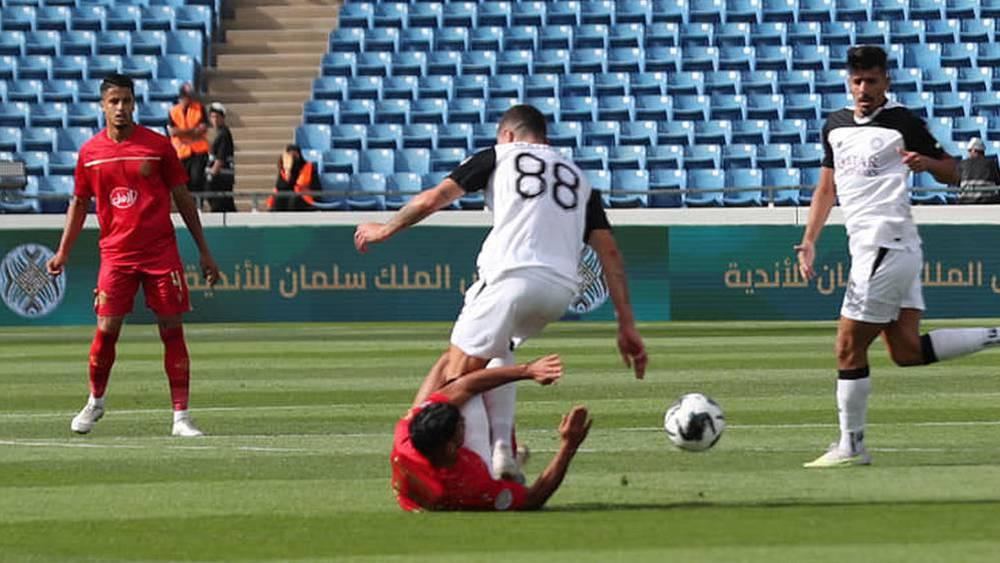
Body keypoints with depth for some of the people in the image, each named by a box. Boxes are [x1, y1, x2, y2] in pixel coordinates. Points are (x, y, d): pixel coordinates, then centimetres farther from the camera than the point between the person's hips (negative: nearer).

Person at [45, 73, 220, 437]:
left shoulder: (158, 145, 0)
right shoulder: (90, 152, 4)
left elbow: (183, 199, 5)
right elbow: (79, 203, 15)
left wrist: (204, 252, 4)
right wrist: (63, 252, 8)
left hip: (161, 252, -1)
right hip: (116, 253, 1)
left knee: (172, 330, -3)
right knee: (106, 329, -3)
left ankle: (181, 416, 0)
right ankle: (95, 402, 21)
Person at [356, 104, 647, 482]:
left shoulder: (498, 156, 17)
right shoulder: (578, 178, 27)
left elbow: (434, 199, 10)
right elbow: (609, 252, 17)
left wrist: (386, 229, 28)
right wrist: (626, 325, 15)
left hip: (511, 277, -5)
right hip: (562, 289, 6)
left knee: (459, 375, 1)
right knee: (498, 348, 31)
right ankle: (503, 453, 15)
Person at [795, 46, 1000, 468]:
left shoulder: (902, 122, -4)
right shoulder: (835, 126, 16)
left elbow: (952, 174, 0)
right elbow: (827, 187, 25)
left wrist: (926, 163, -21)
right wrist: (809, 240, 15)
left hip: (887, 243, -8)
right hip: (866, 246, 8)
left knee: (849, 348, -5)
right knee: (907, 351, 3)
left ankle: (851, 447, 3)